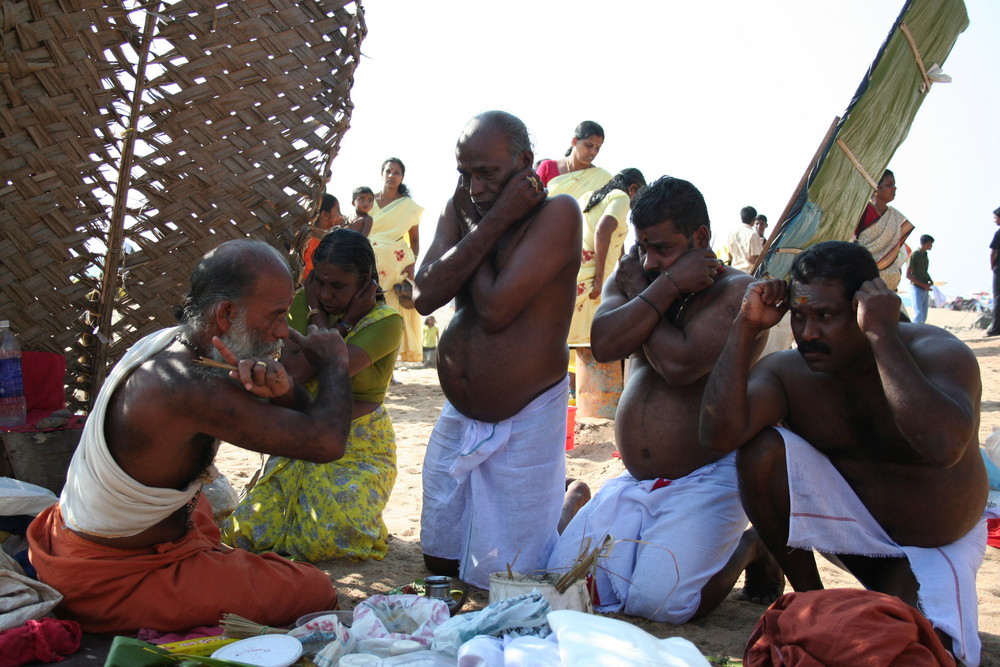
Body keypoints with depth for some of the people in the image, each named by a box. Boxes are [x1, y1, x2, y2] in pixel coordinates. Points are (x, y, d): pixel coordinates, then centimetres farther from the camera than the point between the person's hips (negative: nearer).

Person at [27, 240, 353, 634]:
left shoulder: (170, 341, -3)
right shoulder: (188, 388, -35)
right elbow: (326, 443, -34)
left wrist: (280, 389, -25)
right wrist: (332, 362, -16)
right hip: (116, 578, -10)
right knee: (317, 594, -7)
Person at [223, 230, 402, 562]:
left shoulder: (385, 322, -11)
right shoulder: (303, 303, 4)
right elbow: (290, 371, -9)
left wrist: (345, 321, -12)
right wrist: (318, 316, -7)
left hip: (359, 451, -4)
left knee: (327, 539, -24)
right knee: (243, 532, -9)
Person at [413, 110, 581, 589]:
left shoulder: (556, 213, -16)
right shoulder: (460, 209, 3)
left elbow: (495, 310, -26)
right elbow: (425, 296, -13)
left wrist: (478, 224, -13)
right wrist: (492, 223, -16)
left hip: (524, 423, -6)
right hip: (458, 418, 7)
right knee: (440, 561, 18)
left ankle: (572, 498, 29)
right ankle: (551, 493, 39)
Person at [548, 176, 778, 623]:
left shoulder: (737, 291, -9)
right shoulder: (629, 280, 8)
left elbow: (679, 364, -24)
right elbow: (603, 345, -12)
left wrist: (641, 292, -10)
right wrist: (667, 286, -18)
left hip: (706, 480, -5)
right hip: (633, 481, 5)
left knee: (658, 602, -19)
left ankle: (747, 547, 9)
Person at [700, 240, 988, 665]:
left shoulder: (938, 355, -22)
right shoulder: (787, 371, -17)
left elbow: (943, 447, -44)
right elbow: (719, 435, -35)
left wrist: (882, 335, -41)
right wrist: (746, 326, -33)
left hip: (935, 546, -2)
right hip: (850, 523, 3)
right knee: (761, 449, -25)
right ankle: (811, 601, -5)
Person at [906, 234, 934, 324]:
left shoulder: (925, 255, 12)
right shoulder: (914, 255, -11)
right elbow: (908, 275, -14)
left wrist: (930, 280, 6)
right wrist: (923, 285, -17)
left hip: (925, 289, 8)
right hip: (917, 288, -8)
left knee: (924, 317, 8)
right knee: (918, 316, -19)